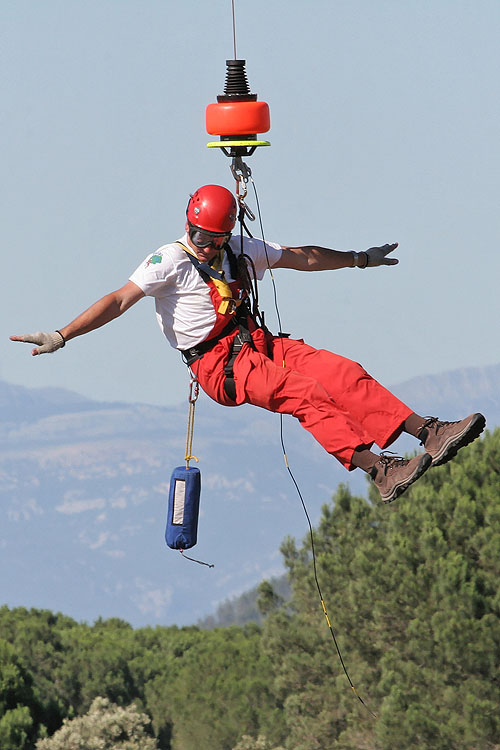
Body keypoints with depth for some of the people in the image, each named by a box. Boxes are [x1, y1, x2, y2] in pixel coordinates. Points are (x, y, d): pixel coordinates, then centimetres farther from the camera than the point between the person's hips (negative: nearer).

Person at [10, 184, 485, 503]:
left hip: (259, 343, 7)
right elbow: (119, 301, -12)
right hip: (218, 364, -7)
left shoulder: (240, 252, 14)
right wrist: (61, 336, -23)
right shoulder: (170, 261, -5)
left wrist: (359, 259, 33)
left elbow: (301, 257, 26)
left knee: (339, 372, -17)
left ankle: (428, 432, -24)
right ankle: (378, 470, -40)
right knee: (307, 394, -28)